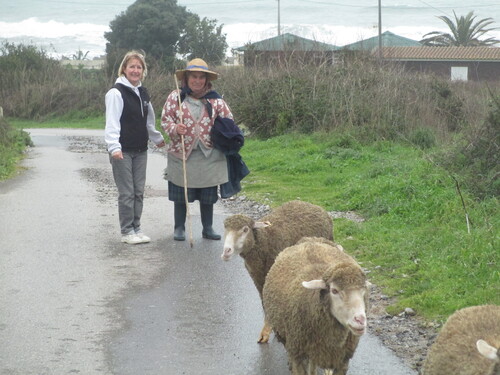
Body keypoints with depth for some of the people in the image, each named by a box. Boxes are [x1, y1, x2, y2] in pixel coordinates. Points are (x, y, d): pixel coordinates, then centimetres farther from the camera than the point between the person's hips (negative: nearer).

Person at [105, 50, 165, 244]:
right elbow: (112, 122, -16)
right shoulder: (116, 93, -10)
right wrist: (114, 147, -26)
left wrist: (157, 138, 35)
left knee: (139, 192, 8)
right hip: (123, 152, -7)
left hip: (140, 150, 7)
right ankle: (127, 231, 5)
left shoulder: (143, 93, 13)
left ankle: (136, 228, 17)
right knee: (127, 193, -3)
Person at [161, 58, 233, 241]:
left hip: (209, 156, 2)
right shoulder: (175, 97, 0)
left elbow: (228, 121, 8)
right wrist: (174, 129, -20)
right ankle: (179, 228, 18)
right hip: (182, 154, -1)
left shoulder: (215, 100, 4)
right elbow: (165, 120, -1)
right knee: (180, 195, 5)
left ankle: (208, 228, 21)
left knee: (208, 195, 9)